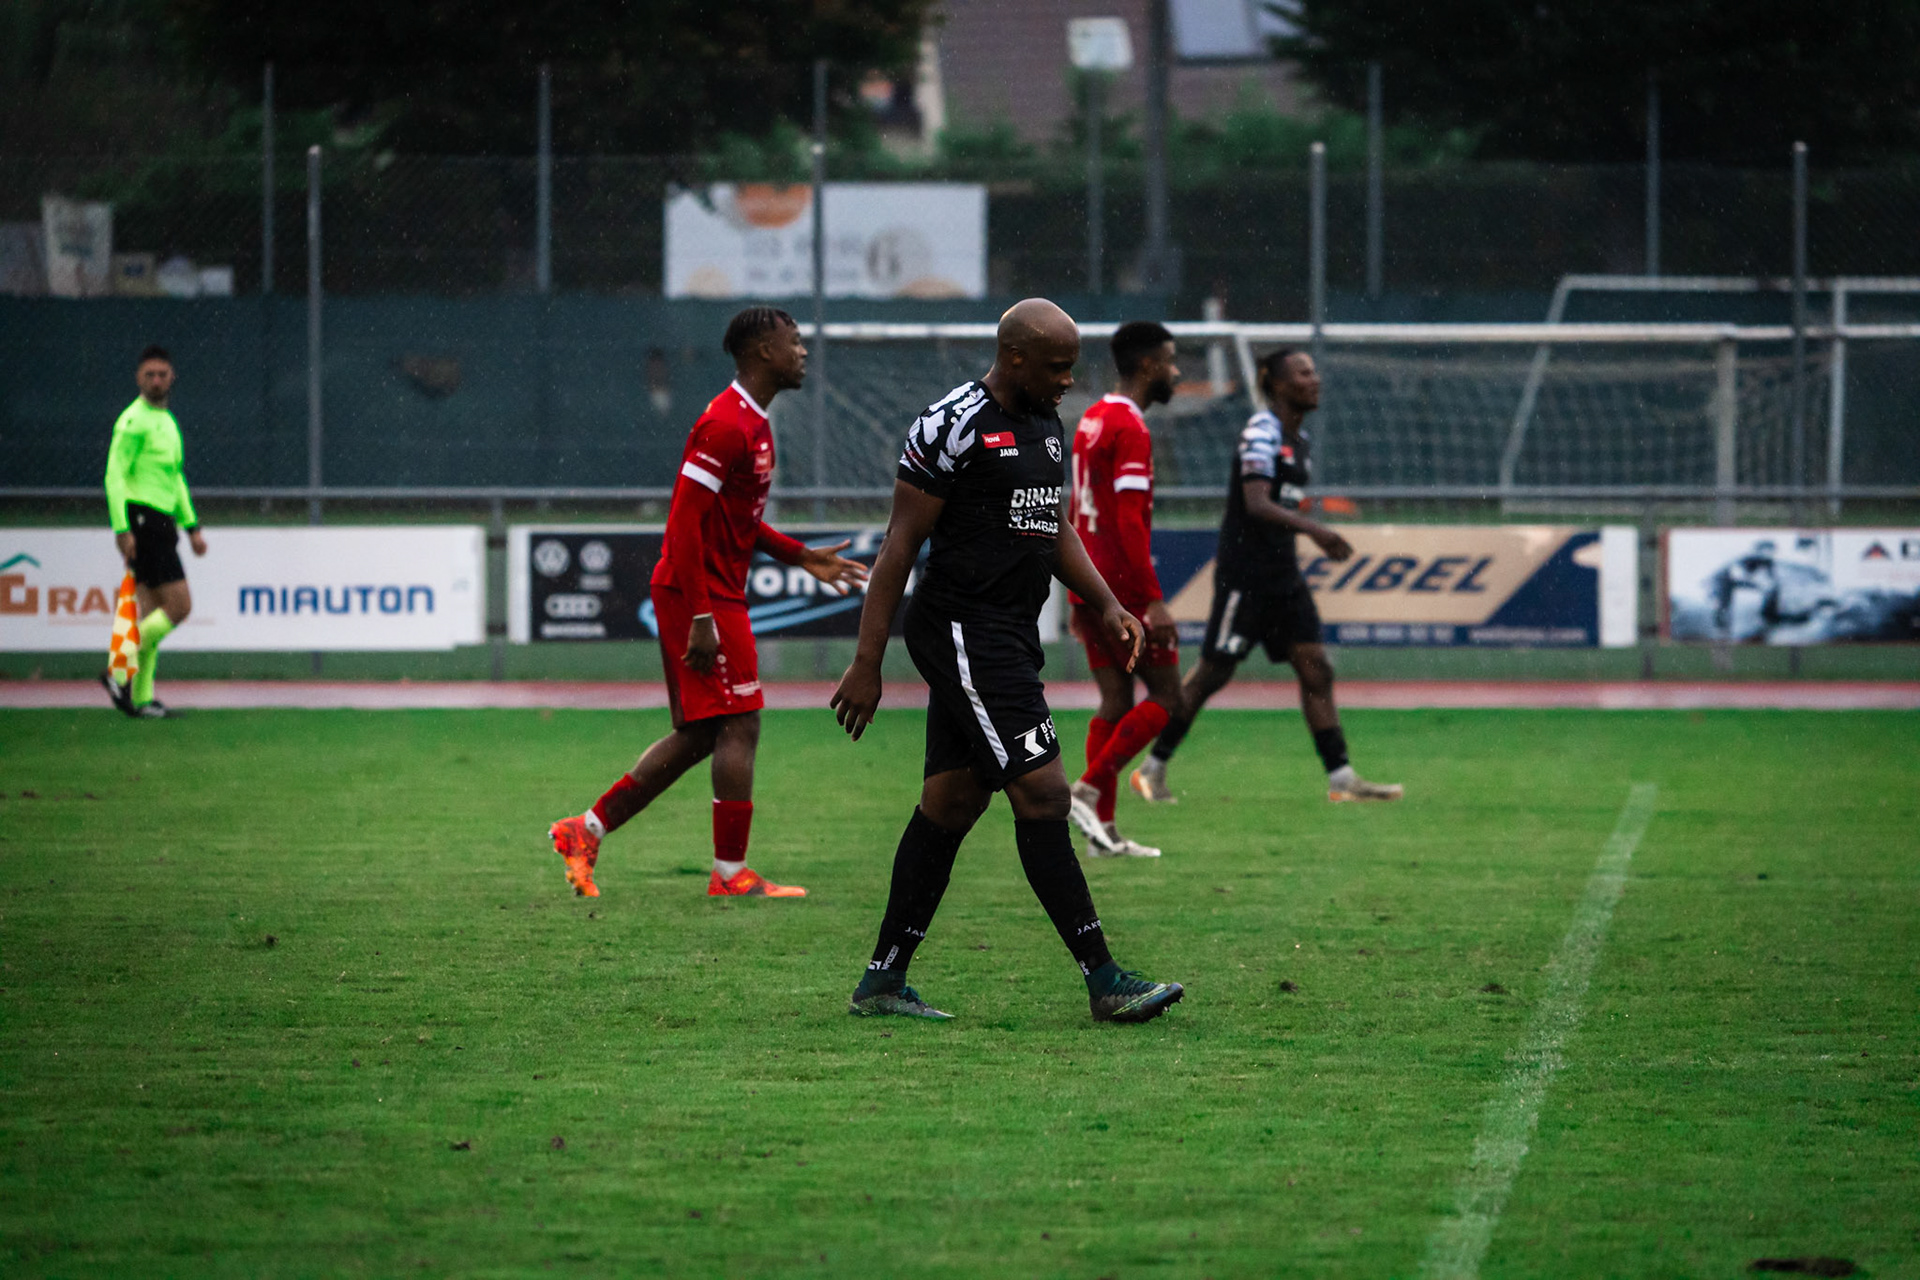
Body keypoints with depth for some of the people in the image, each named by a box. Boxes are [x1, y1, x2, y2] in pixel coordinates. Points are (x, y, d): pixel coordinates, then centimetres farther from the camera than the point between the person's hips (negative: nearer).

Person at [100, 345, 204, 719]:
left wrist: (192, 527, 25)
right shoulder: (134, 421, -10)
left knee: (152, 614, 7)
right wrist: (122, 530, -21)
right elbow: (115, 475, -15)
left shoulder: (168, 421, 19)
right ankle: (120, 672, -9)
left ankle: (140, 697, 9)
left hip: (162, 521, 9)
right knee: (179, 607, -13)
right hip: (142, 518, -9)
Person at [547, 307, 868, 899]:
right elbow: (685, 522, -21)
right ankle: (731, 874, -2)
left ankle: (584, 832, 15)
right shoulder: (726, 426, -17)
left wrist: (804, 558, 19)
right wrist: (701, 619, -24)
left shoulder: (753, 424, 16)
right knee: (739, 727, -7)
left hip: (716, 597, 10)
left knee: (697, 736, 12)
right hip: (703, 598, -10)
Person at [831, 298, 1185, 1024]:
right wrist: (866, 664, -14)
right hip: (962, 631, -10)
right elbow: (900, 545, -13)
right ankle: (1104, 983, -10)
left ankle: (882, 982, 17)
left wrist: (1107, 606, 12)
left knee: (951, 802, 11)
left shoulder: (1046, 425, 14)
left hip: (1010, 636, 10)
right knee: (1041, 794, -11)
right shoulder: (953, 427, -14)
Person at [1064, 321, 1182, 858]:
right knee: (1165, 697, -2)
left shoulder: (1092, 420, 15)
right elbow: (1130, 522, -22)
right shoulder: (1129, 428, -15)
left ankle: (1102, 827, 5)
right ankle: (1089, 789, -10)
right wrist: (1155, 601, -22)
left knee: (1115, 703, 9)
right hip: (1124, 592, -9)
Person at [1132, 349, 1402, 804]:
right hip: (1244, 573, -8)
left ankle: (1341, 778, -1)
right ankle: (1152, 769, 10)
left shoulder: (1300, 438, 13)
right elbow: (1256, 505, -26)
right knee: (1213, 672, -2)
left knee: (1315, 668, 0)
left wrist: (1319, 537, 14)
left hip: (1282, 573, 8)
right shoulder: (1261, 433, -14)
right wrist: (1312, 528, -36)